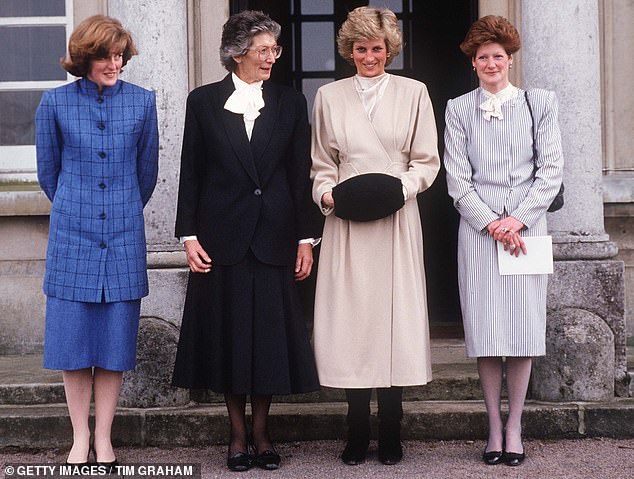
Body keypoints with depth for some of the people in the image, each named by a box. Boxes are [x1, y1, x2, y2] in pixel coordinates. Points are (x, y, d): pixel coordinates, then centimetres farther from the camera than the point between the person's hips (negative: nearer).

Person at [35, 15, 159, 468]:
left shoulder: (142, 101, 3)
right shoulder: (56, 103, 0)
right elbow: (48, 170, 11)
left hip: (124, 235, 1)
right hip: (72, 235, -1)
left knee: (115, 343, 3)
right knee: (73, 339, 2)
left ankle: (104, 438, 14)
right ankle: (80, 438, 14)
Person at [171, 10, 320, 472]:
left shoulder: (290, 102, 6)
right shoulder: (204, 101, 3)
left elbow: (300, 174, 5)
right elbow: (191, 174, 3)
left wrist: (305, 238, 1)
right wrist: (189, 235, -4)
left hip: (274, 236, 1)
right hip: (222, 237, -1)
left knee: (270, 334, 4)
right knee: (229, 334, 5)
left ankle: (261, 431, 17)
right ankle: (238, 433, 17)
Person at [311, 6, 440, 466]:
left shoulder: (413, 93, 8)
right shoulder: (330, 96, 12)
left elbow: (427, 161, 7)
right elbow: (322, 165, 15)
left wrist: (400, 187, -11)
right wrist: (326, 193, -5)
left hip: (396, 221, -1)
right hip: (347, 223, 1)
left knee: (395, 316, -3)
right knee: (351, 318, -2)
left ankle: (390, 435, 3)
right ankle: (358, 434, 5)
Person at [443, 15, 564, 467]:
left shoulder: (540, 103, 8)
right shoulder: (459, 109, 8)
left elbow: (551, 170, 3)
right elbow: (457, 178, 3)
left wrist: (518, 219, -8)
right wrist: (492, 224, -8)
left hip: (527, 227, 0)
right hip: (478, 228, 0)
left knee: (523, 327, -1)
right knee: (486, 331, -1)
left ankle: (514, 426, 8)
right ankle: (494, 427, 8)